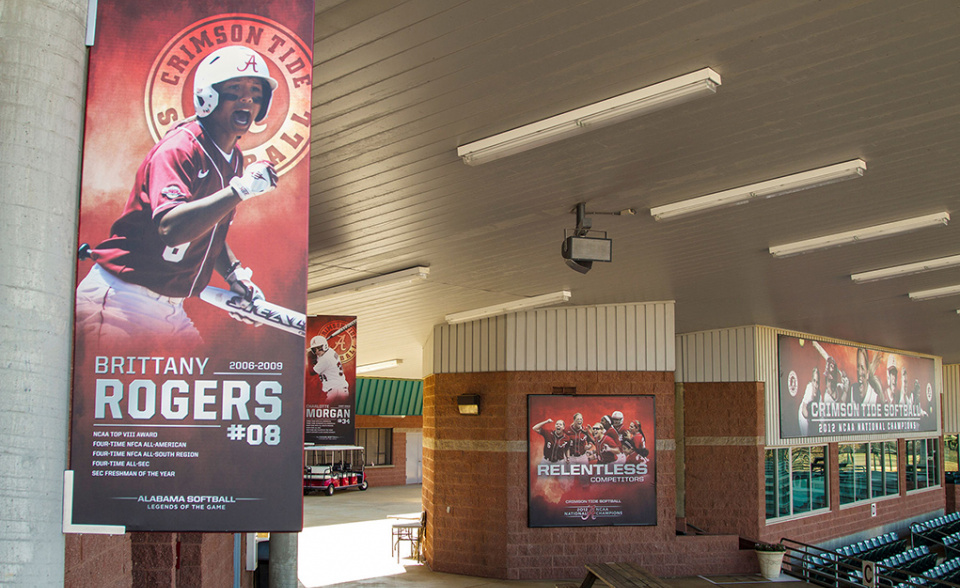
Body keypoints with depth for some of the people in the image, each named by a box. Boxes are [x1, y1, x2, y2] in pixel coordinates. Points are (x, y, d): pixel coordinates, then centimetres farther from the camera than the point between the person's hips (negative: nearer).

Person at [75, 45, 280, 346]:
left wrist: (234, 274, 3)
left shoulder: (234, 159, 10)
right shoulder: (179, 147, -17)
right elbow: (170, 228, -34)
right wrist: (240, 189, -40)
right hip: (121, 301, -8)